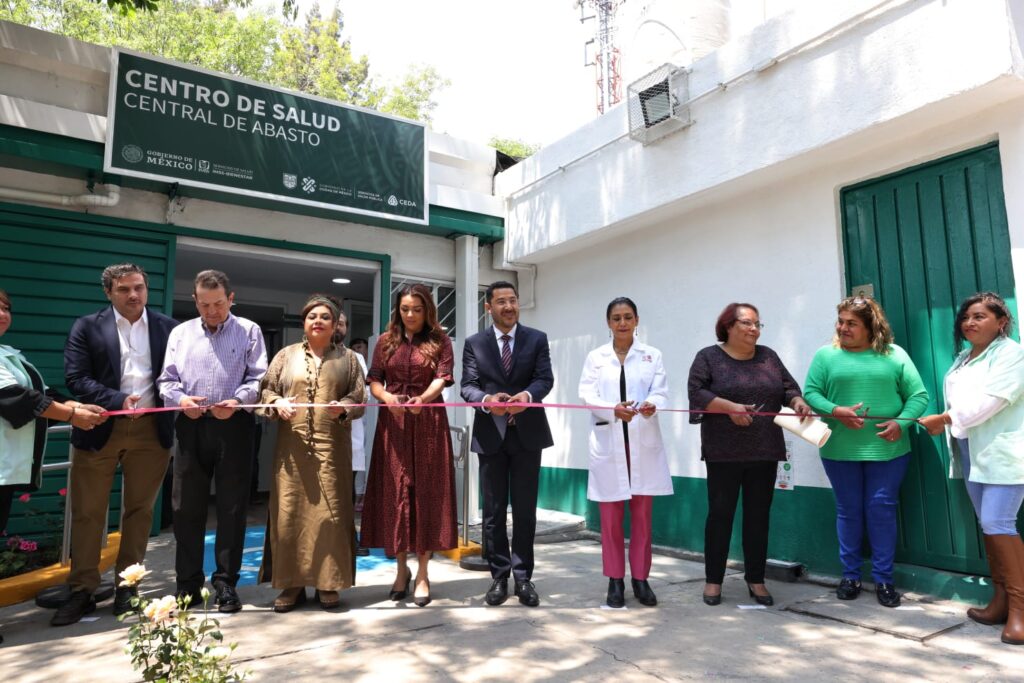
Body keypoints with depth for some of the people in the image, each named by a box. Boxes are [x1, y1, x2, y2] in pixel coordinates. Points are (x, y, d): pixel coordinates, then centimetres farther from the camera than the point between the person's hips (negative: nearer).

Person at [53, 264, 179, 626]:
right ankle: (82, 589, 19)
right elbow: (75, 378, -5)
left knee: (139, 510, 8)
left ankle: (127, 586, 20)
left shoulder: (169, 327, 5)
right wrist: (117, 400, -18)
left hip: (151, 429, 1)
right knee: (88, 512, 6)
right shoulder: (87, 327, 2)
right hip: (100, 428, 0)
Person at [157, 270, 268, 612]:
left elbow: (258, 378, -1)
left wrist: (238, 401, -18)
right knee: (186, 507, 7)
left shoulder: (249, 331, 6)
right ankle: (188, 584, 19)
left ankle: (226, 581, 15)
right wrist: (180, 398, -10)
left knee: (232, 507, 3)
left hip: (234, 427, -2)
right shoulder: (180, 333, 14)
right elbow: (166, 379, 11)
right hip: (191, 427, 3)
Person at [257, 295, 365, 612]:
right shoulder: (287, 355, 13)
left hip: (331, 446, -1)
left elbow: (359, 397, 5)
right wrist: (277, 403, -11)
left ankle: (328, 583, 10)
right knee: (289, 511, 1)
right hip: (292, 446, 1)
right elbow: (266, 390, 10)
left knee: (330, 512, -1)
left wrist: (344, 408, -15)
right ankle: (292, 583, 12)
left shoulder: (347, 358, 11)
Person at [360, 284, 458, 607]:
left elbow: (442, 378, -9)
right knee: (394, 492, 4)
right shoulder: (386, 341, 11)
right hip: (393, 423, 2)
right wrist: (388, 398, -17)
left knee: (426, 492, 0)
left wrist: (422, 399, -29)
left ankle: (422, 573, 10)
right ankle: (402, 567, 19)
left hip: (428, 423, -2)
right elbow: (374, 381, 5)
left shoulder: (439, 341, 4)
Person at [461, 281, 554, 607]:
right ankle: (499, 576, 19)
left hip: (527, 433, 0)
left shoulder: (537, 339, 4)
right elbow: (468, 385, -3)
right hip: (490, 434, 1)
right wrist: (487, 400, -25)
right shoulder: (474, 343, 5)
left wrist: (527, 394, -28)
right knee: (494, 510, 7)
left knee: (525, 510, 6)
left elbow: (545, 379, -6)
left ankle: (523, 577, 17)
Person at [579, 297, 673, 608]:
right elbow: (587, 395, -4)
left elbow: (661, 392, -2)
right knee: (611, 518, 5)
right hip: (608, 445, 0)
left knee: (642, 516, 8)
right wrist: (614, 409, -24)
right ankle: (615, 580, 17)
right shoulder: (595, 357, 7)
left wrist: (652, 404, -26)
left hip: (644, 444, 1)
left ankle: (640, 578, 20)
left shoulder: (652, 355, 7)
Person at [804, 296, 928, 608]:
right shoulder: (826, 355, 4)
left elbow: (918, 395, 2)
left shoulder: (894, 354, 4)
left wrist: (901, 422, -14)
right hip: (840, 451, 0)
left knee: (882, 510, 4)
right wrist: (836, 412, -19)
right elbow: (810, 393, -2)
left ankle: (883, 579, 17)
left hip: (887, 449, 0)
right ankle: (850, 575, 21)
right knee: (848, 511, 8)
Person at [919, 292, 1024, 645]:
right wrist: (946, 424, -8)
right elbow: (956, 399, 10)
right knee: (988, 525, 9)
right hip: (971, 451, 7)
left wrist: (944, 418, -13)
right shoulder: (963, 359, 17)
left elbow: (990, 400, -17)